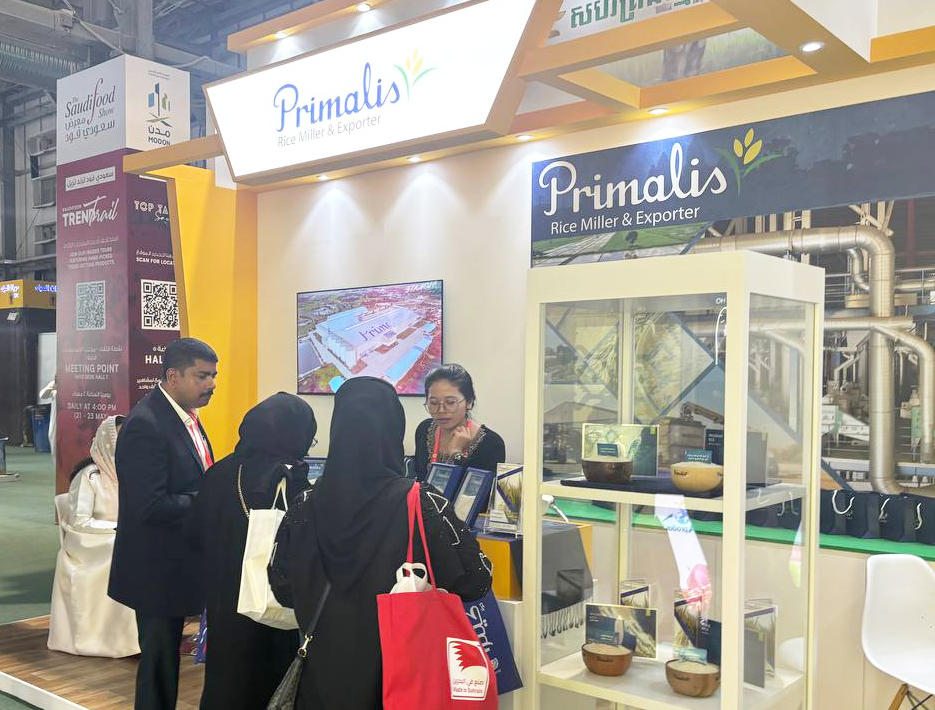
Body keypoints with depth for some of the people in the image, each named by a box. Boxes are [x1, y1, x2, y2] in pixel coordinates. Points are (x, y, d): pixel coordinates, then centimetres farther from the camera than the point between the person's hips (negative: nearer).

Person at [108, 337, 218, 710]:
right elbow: (150, 507, -27)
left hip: (178, 565, 9)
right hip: (157, 570, -9)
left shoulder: (186, 416, 7)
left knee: (165, 658, 20)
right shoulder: (145, 425, -22)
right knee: (159, 665, 6)